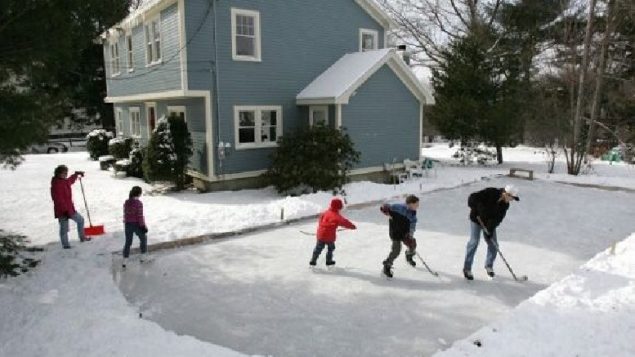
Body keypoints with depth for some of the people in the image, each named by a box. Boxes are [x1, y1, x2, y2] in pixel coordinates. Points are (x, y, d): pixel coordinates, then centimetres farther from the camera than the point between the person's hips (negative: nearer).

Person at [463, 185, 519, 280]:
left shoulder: (505, 204, -9)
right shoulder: (490, 193, -26)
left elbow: (498, 219, -11)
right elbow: (473, 197, -25)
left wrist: (491, 230, -19)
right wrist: (474, 210, -29)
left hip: (490, 223, 6)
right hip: (476, 220, -6)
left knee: (493, 244, 4)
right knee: (474, 242, -12)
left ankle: (489, 265, 28)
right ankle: (467, 269, -5)